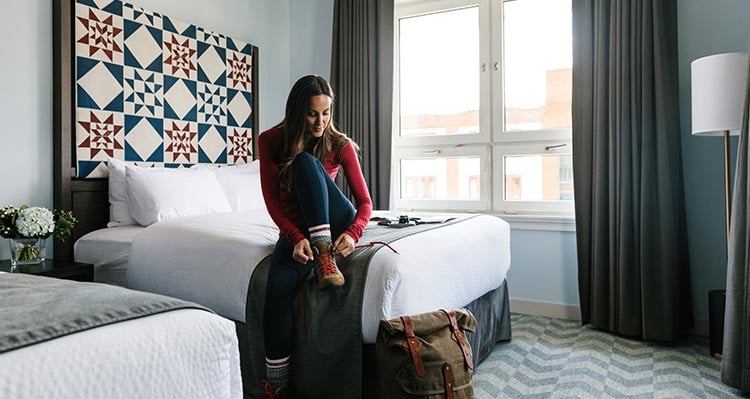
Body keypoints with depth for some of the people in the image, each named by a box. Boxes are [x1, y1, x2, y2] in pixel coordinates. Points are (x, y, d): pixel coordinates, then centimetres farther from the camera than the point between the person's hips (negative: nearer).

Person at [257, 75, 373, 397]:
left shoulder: (340, 145, -9)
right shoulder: (271, 141, -7)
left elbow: (365, 201, -8)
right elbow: (272, 200, -10)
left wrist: (353, 233, -29)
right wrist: (296, 238, -26)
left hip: (335, 223, -1)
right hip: (295, 228, 1)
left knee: (305, 161, -27)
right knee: (279, 283, -33)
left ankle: (324, 255, -30)